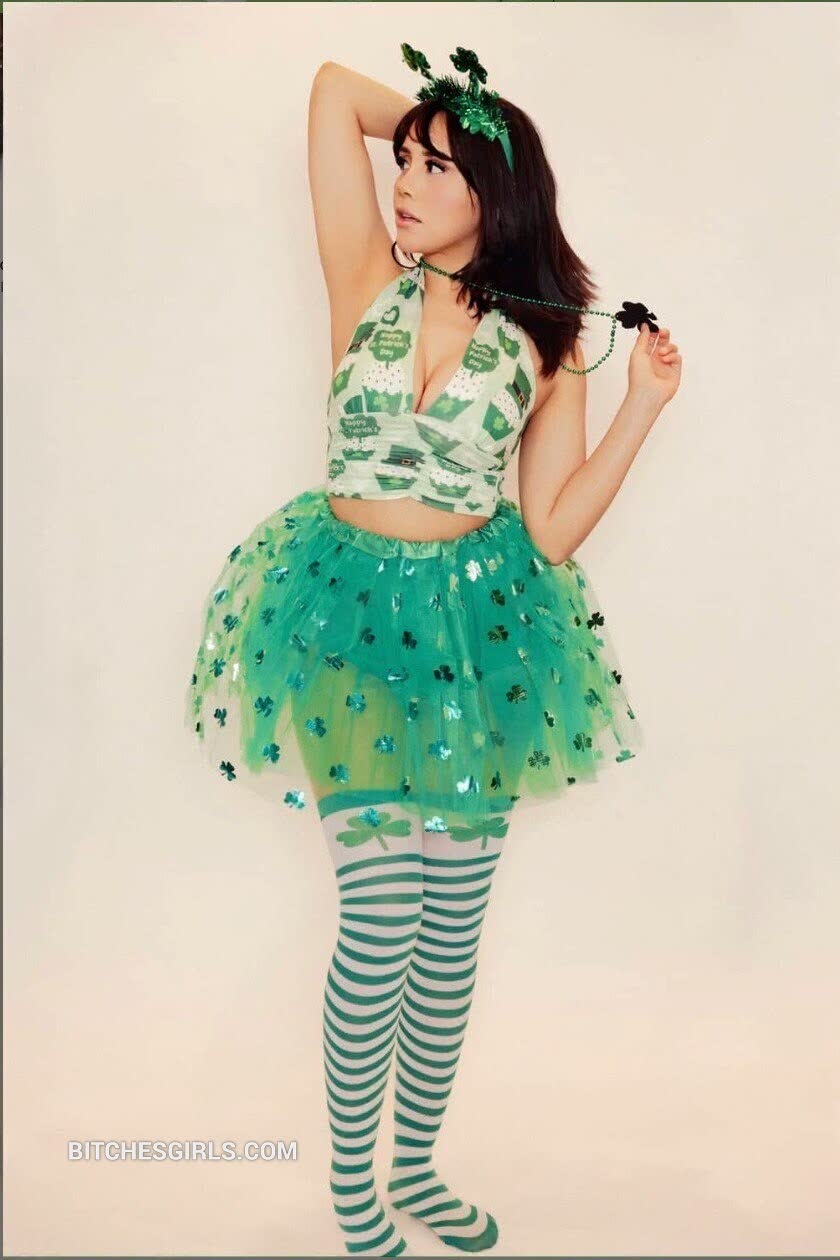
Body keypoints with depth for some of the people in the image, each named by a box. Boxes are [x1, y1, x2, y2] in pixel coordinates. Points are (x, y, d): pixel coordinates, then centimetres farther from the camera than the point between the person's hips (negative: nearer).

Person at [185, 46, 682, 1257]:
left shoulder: (544, 341, 1)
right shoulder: (370, 285, -1)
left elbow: (553, 530, -4)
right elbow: (335, 88, -3)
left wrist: (643, 404, -9)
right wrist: (438, 122, 7)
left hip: (479, 627, 2)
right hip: (356, 615, -2)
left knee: (453, 927, 11)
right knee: (378, 928, 0)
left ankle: (417, 1162, 34)